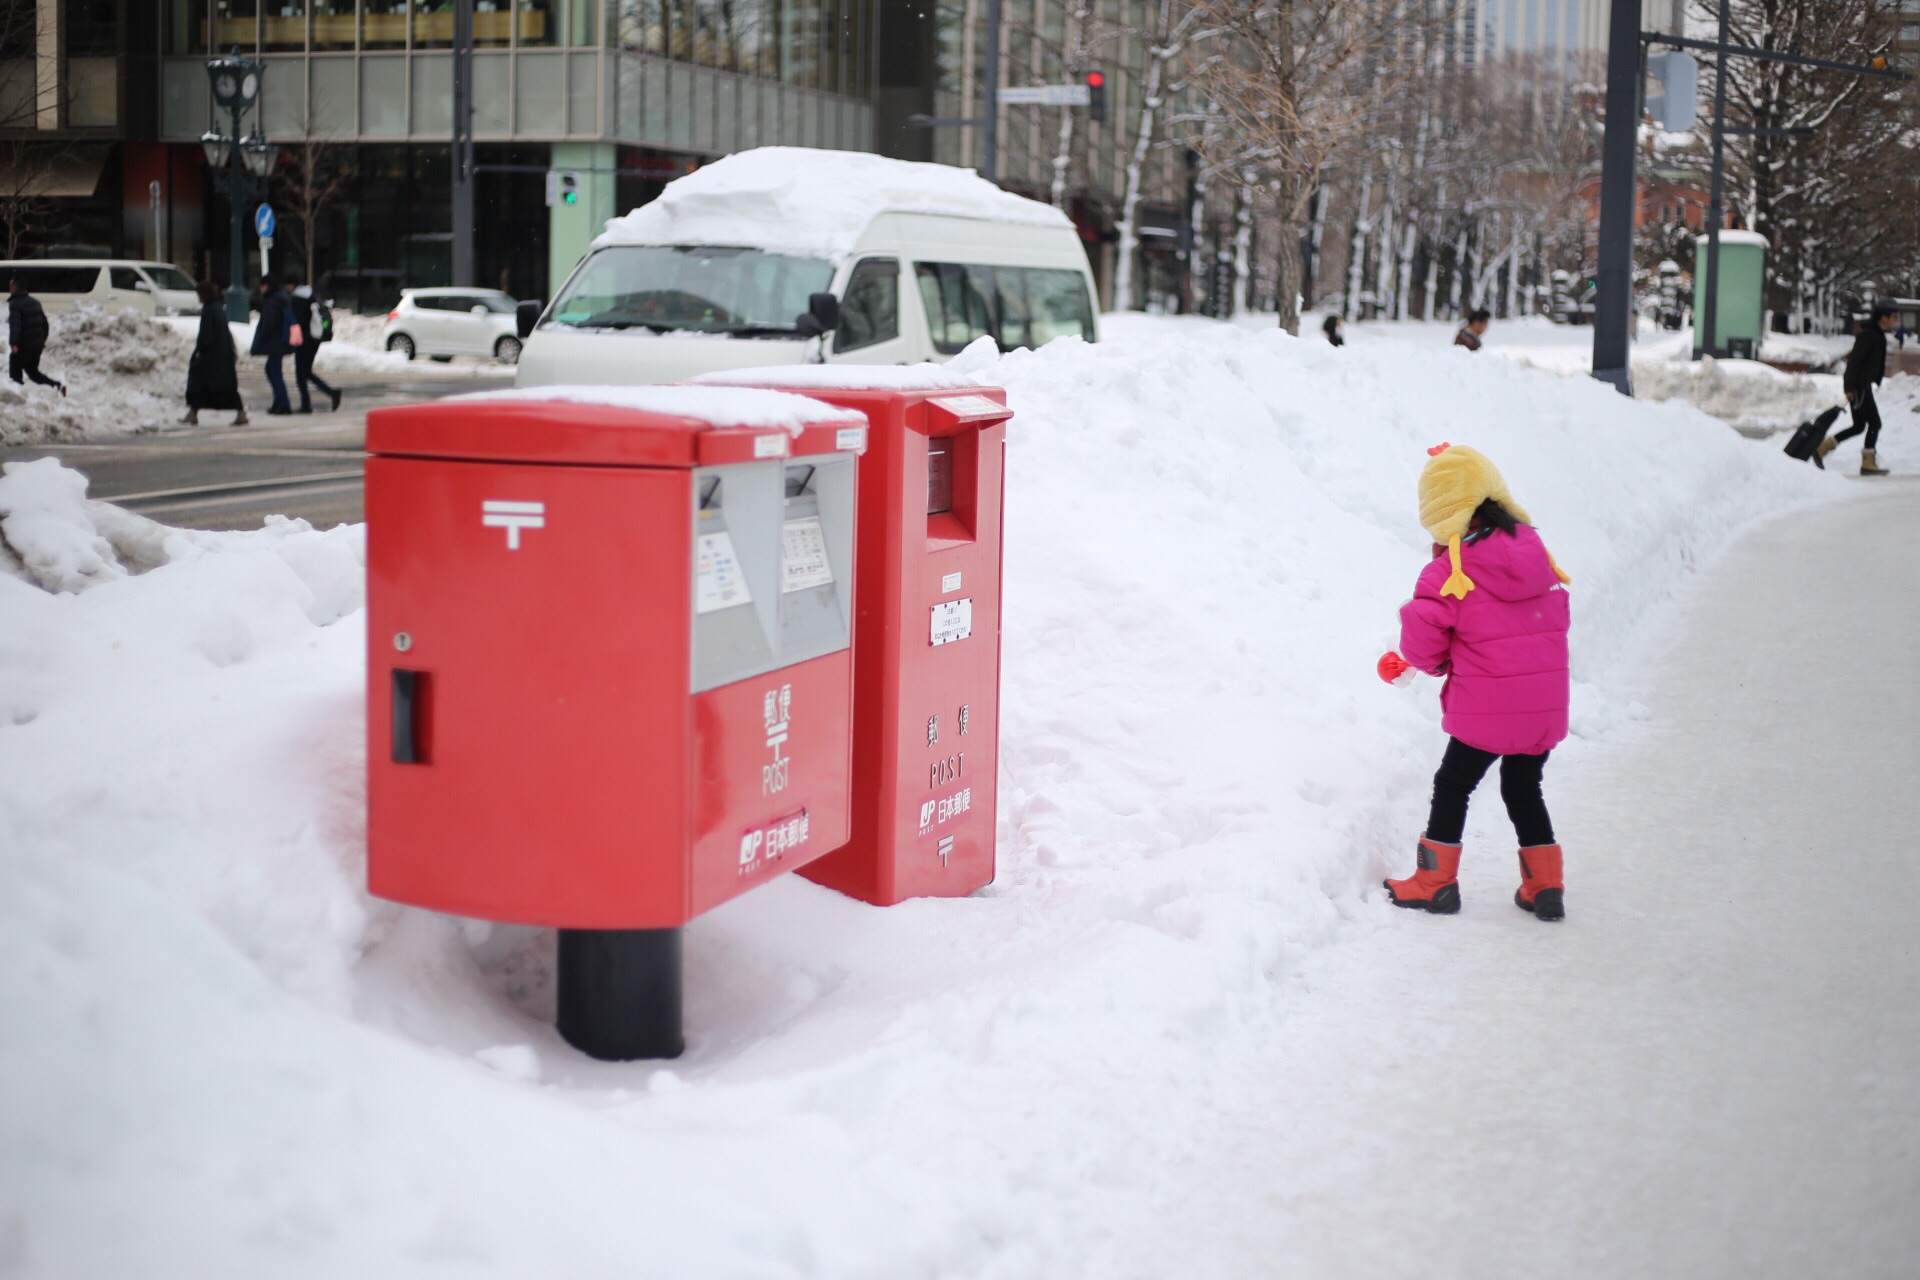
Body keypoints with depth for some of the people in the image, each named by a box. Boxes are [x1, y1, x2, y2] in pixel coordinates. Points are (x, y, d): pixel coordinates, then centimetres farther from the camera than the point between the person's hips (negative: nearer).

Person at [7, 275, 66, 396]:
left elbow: (15, 325, -25)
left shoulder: (15, 304, -13)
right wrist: (43, 340, 25)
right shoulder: (35, 302, 14)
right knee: (33, 371, 18)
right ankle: (58, 385, 2)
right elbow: (44, 322, 18)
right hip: (37, 345, 8)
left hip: (23, 346, -8)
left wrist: (13, 344, -32)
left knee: (15, 374, 3)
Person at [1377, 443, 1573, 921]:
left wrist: (1419, 663, 11)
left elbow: (1424, 632, -14)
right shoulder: (1535, 550, 5)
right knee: (1524, 790, 20)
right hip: (1545, 704, 6)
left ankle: (1435, 882, 17)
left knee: (1452, 787, 11)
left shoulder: (1449, 568, -14)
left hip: (1485, 709, -6)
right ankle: (1545, 887, 20)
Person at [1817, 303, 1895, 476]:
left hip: (1863, 385, 10)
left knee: (1859, 426, 13)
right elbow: (1855, 360, -21)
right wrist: (1850, 388, -24)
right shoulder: (1869, 335, -16)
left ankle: (1822, 447, 12)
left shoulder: (1877, 335, 15)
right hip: (1858, 385, -10)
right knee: (1874, 423, -6)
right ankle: (1868, 463, -2)